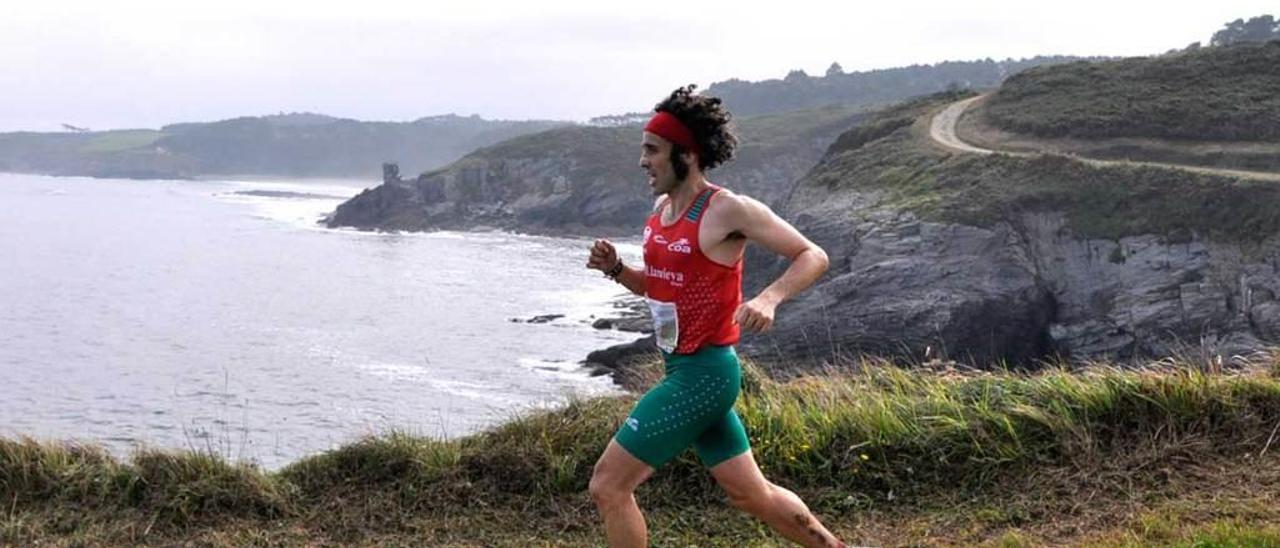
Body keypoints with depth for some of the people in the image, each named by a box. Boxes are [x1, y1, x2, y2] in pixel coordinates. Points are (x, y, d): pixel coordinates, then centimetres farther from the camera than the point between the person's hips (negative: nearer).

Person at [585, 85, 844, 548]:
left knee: (608, 486, -6)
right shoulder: (662, 207, 9)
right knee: (750, 494, 19)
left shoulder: (727, 209, -15)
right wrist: (615, 269, 2)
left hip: (704, 373, -9)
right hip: (685, 370, 9)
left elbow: (813, 257, -12)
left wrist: (769, 298, -29)